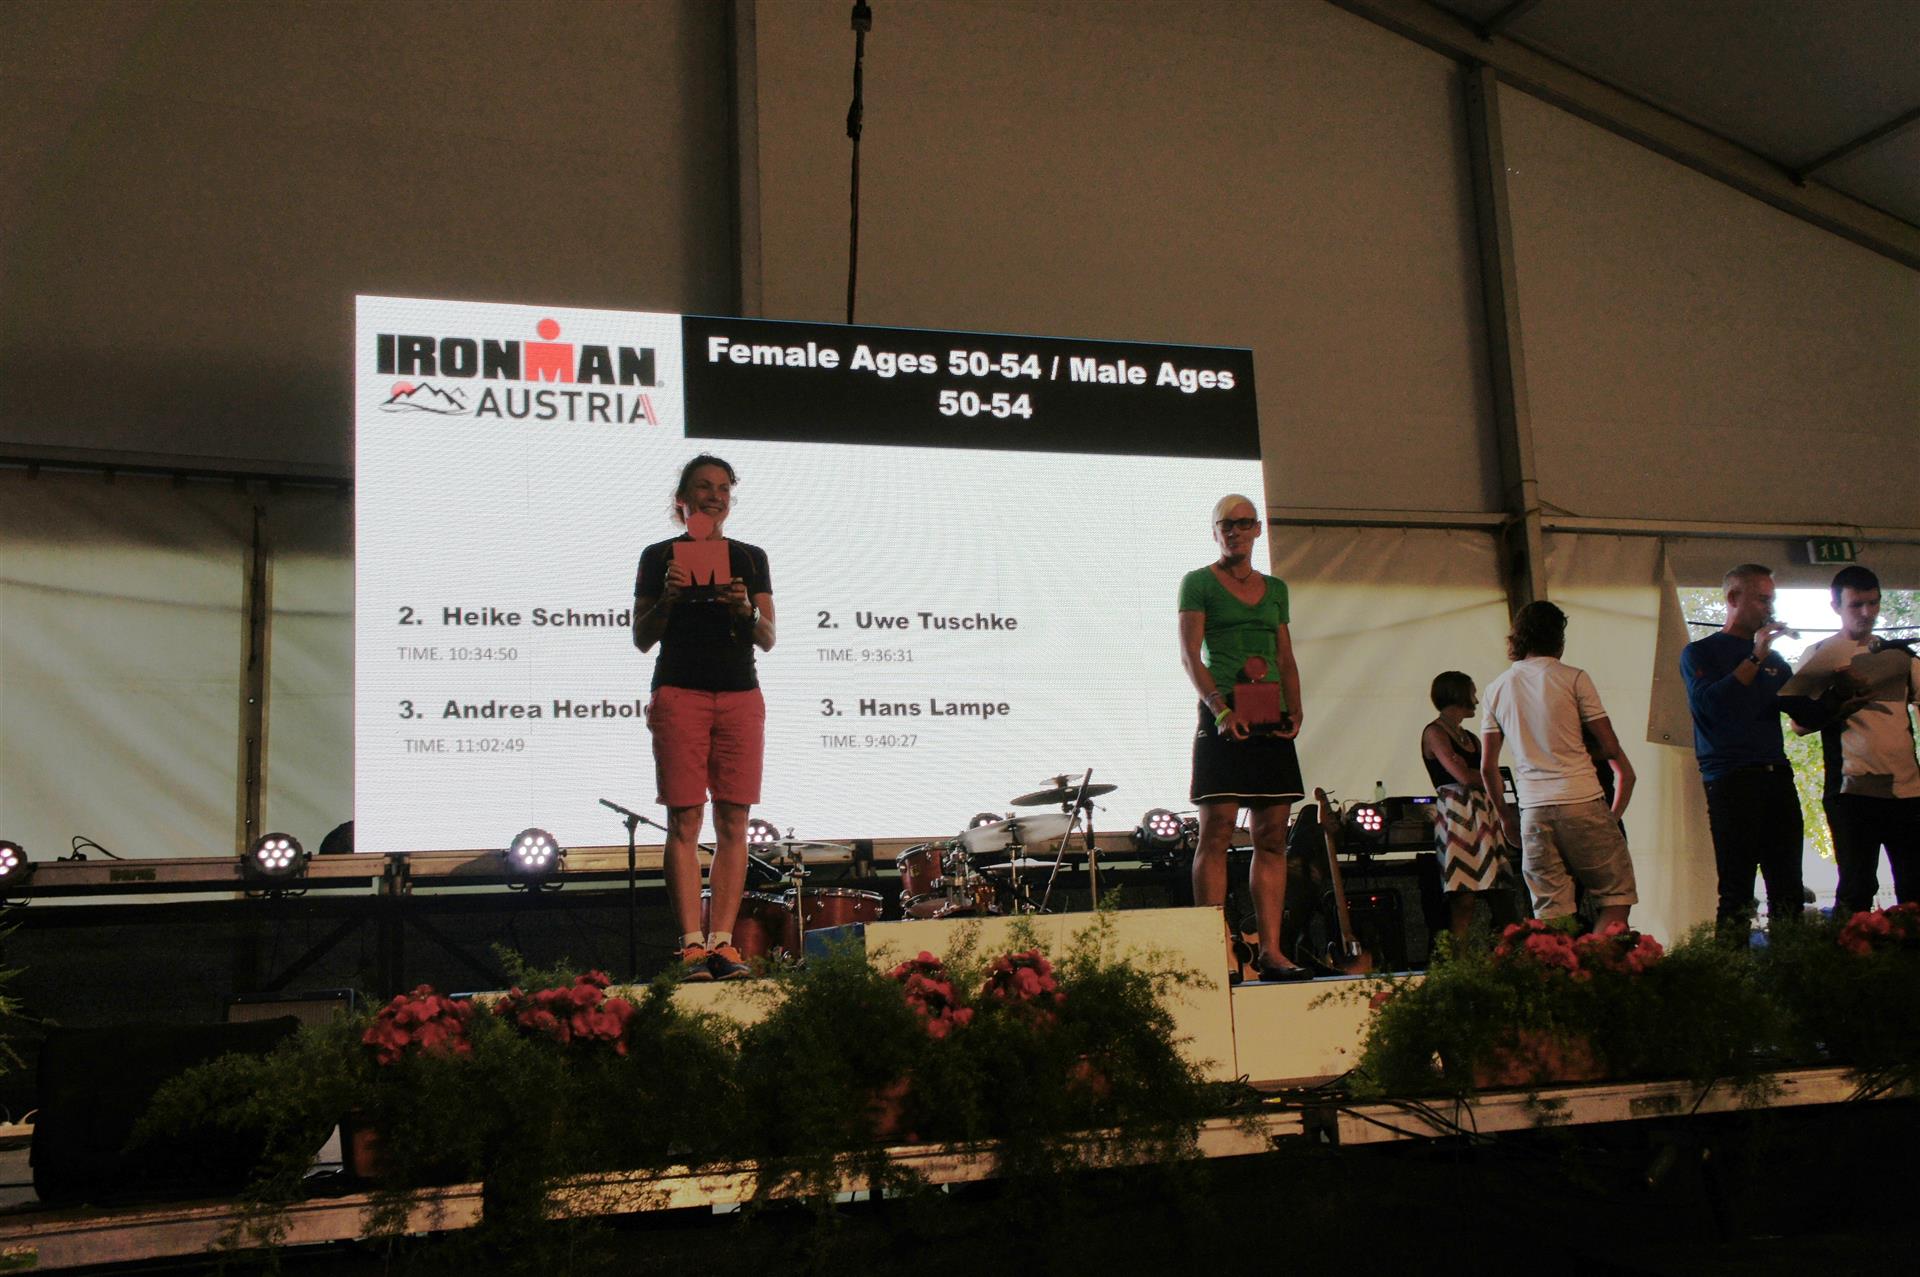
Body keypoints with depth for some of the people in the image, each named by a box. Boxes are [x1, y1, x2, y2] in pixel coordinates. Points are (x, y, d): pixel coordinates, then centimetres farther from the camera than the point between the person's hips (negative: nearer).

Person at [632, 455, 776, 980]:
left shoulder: (751, 558, 15)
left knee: (732, 823, -2)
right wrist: (667, 599, -10)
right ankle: (692, 943, -7)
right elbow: (641, 639, 7)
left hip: (741, 695, 2)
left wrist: (746, 611, -11)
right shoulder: (659, 556, 9)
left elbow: (768, 640, 9)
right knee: (684, 821, -7)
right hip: (680, 694, -2)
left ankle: (722, 941, -1)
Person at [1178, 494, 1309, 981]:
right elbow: (1190, 655, -5)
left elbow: (1286, 658, 19)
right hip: (1222, 717, -5)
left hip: (1271, 721, 5)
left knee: (1273, 838, 2)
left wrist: (1295, 707, 1)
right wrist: (1221, 708, -18)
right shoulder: (1198, 583, 3)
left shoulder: (1275, 588, 19)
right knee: (1216, 832, -9)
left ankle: (1270, 950, 3)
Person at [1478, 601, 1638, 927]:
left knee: (1551, 913, 4)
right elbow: (1611, 748, 1)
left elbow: (1487, 766, 13)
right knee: (1616, 895, 5)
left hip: (1533, 810, 4)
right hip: (1582, 802, -3)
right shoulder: (1573, 678, 0)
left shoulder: (1496, 689, 11)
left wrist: (1504, 815, 26)